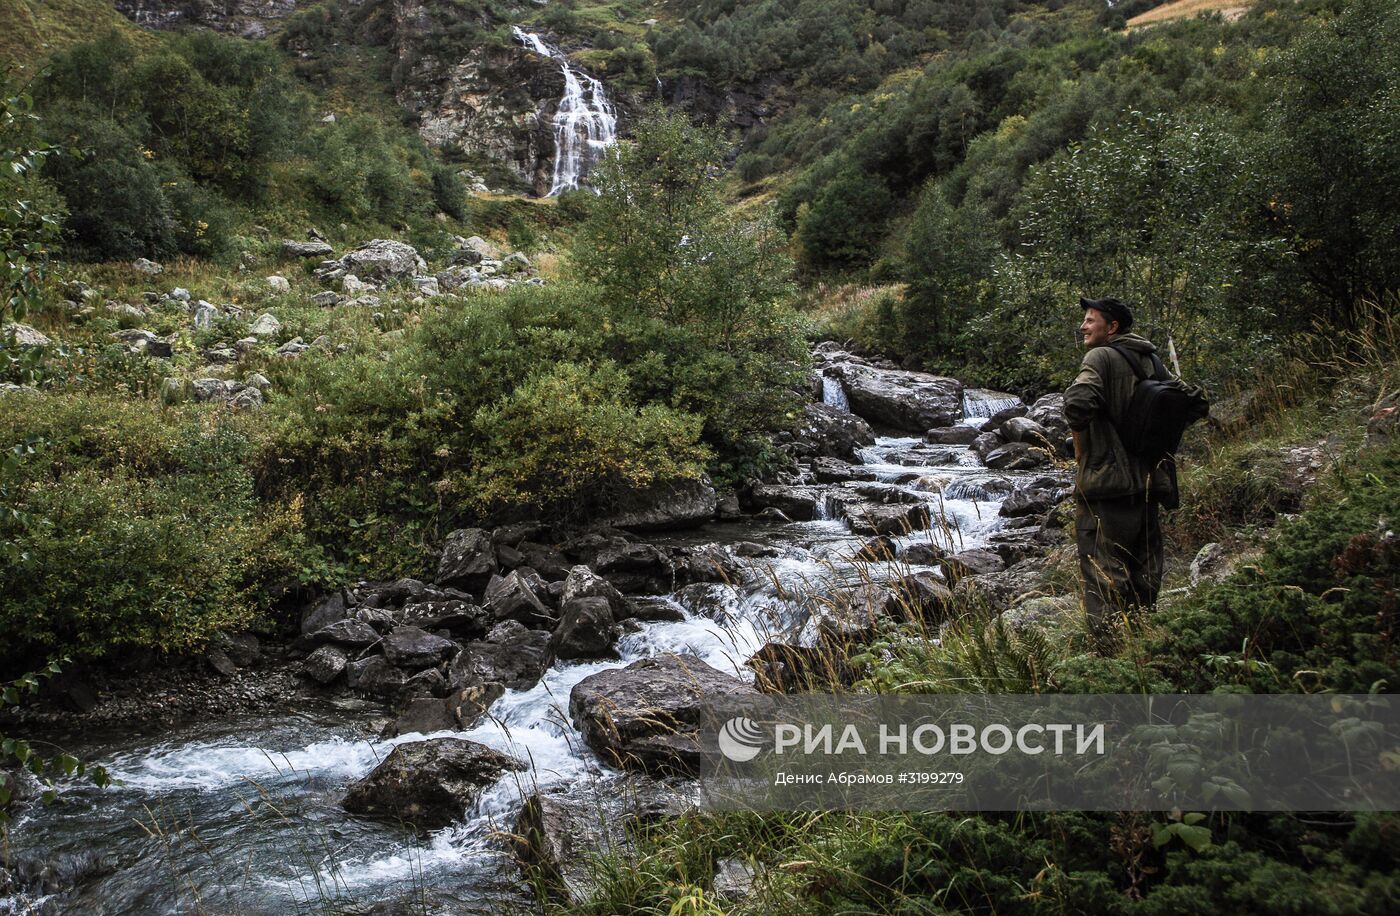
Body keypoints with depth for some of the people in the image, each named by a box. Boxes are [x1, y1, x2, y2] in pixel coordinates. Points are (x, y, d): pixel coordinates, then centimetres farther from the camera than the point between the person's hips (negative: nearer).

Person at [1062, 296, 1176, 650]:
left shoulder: (1101, 357, -9)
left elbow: (1078, 402, -26)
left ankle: (1110, 646, -7)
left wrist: (1080, 445, -8)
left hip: (1105, 479, -8)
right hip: (1147, 482, 8)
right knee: (1142, 575, 14)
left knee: (1102, 571, -5)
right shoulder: (1147, 360, 15)